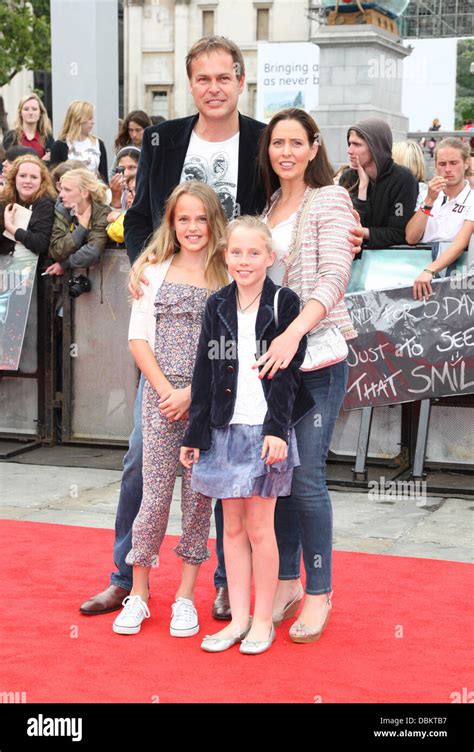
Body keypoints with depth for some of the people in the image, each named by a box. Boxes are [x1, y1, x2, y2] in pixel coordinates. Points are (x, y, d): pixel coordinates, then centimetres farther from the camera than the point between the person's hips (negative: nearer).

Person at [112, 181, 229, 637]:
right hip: (161, 397, 1)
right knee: (155, 495, 0)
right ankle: (138, 592, 13)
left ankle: (186, 596, 16)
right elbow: (139, 337, 4)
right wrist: (165, 390, -7)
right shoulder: (156, 270, 7)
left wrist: (191, 392, -11)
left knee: (199, 496, 5)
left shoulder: (228, 277, 2)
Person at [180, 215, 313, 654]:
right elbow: (204, 372, 9)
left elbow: (287, 371, -7)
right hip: (224, 428, 4)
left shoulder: (285, 303, -4)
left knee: (259, 527, 2)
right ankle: (238, 618, 19)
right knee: (232, 527, 9)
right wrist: (195, 434, 7)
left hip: (265, 428, -4)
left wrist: (277, 429, -15)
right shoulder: (217, 306, 7)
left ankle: (263, 621, 14)